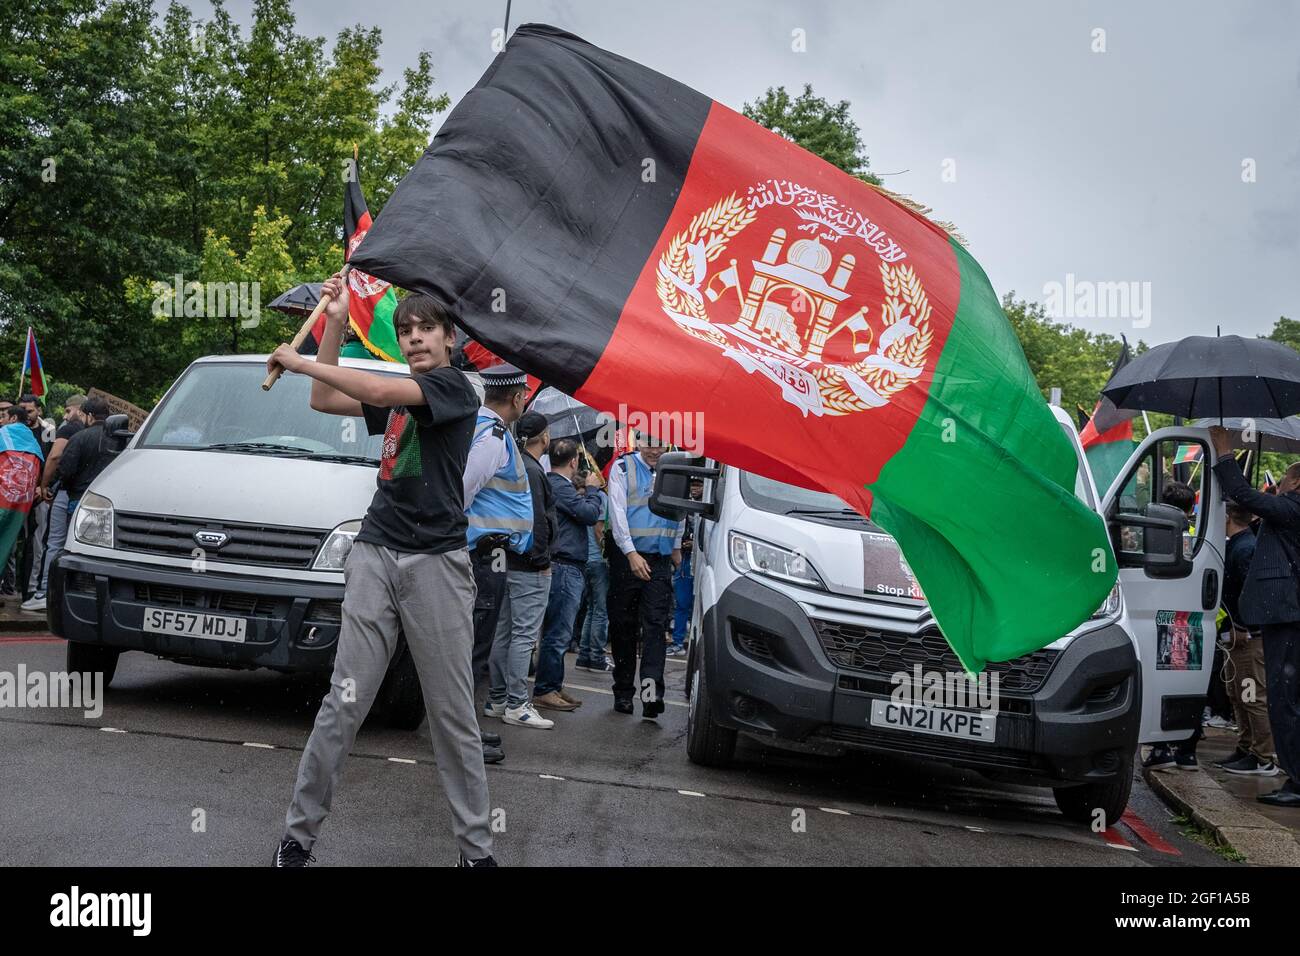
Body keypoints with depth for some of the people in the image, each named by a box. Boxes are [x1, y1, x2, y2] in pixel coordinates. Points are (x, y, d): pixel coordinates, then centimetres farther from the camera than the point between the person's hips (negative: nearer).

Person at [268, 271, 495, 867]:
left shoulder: (454, 386, -3)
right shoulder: (397, 395, 19)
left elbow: (381, 391, -18)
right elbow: (325, 402, 20)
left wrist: (299, 362, -8)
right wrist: (335, 321, 13)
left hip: (435, 561, -5)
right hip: (375, 554, 5)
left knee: (453, 715, -1)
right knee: (343, 703, -2)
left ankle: (476, 846, 5)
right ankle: (299, 832, 2)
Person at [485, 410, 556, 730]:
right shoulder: (531, 471, -15)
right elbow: (537, 521, -19)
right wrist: (542, 560, -13)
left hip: (511, 563, 10)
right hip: (530, 569, -10)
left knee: (504, 632, 12)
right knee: (524, 634, -7)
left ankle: (497, 699, 18)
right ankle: (516, 704, -6)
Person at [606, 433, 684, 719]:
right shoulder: (623, 468, -3)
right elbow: (618, 513, -10)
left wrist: (676, 547, 23)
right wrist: (632, 554, -19)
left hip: (660, 560, 2)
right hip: (626, 556, -2)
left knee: (655, 625, -10)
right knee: (624, 626, 4)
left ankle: (651, 692, -19)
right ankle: (623, 692, 13)